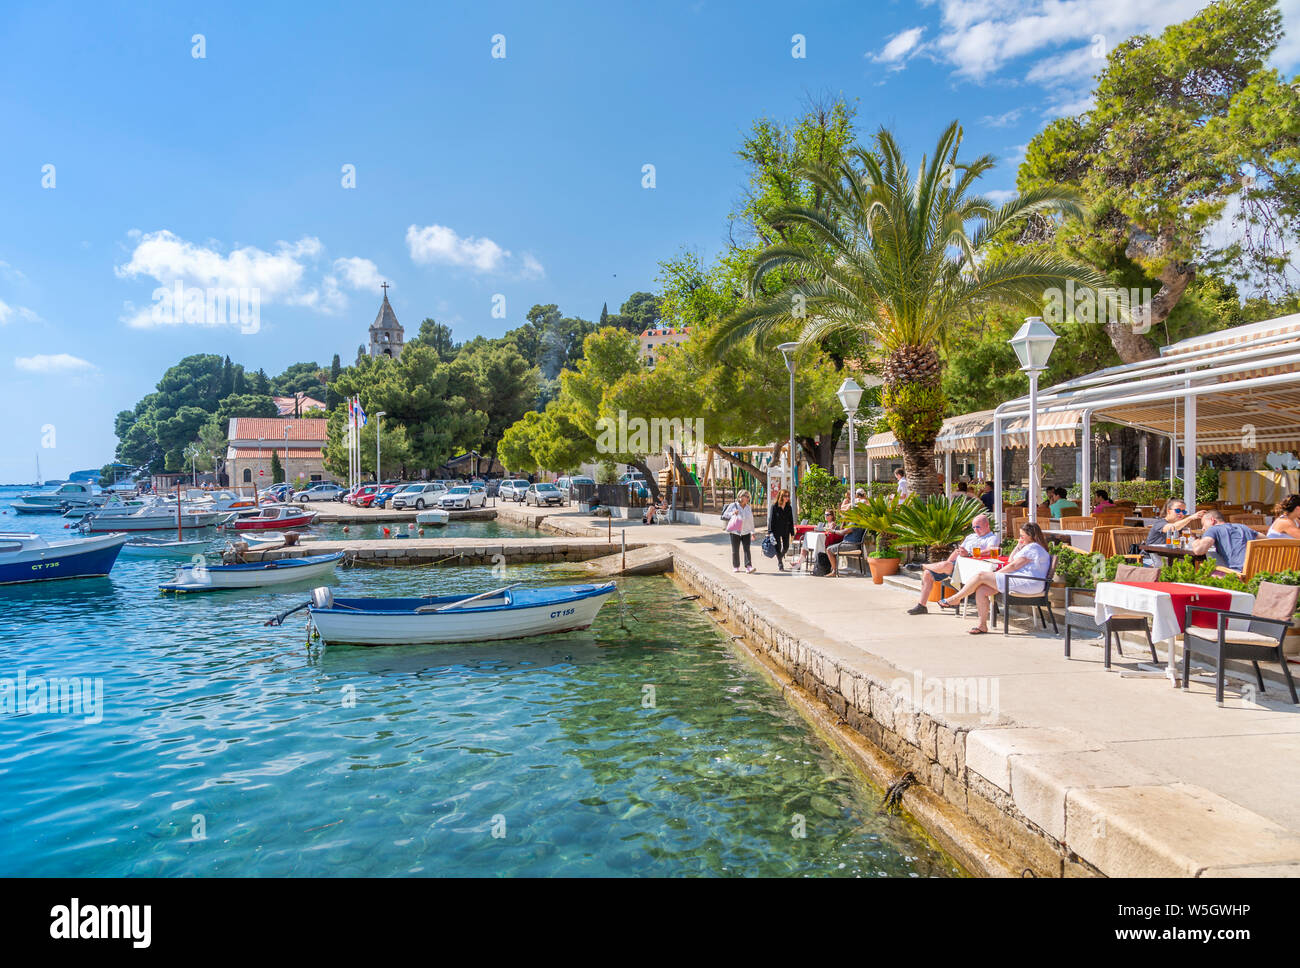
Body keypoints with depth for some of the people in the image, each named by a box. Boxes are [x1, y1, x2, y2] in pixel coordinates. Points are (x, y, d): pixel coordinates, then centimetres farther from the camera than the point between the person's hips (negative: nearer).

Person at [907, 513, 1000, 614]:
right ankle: (921, 606, -8)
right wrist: (946, 563, 11)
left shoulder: (992, 538, 4)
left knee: (946, 565, -34)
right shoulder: (970, 537, 29)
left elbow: (990, 551, -18)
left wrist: (968, 554, -31)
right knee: (927, 573, -9)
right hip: (955, 564, 8)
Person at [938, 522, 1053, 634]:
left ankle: (954, 599, -3)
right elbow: (1010, 561, 29)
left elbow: (1014, 566, -13)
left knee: (981, 576, -14)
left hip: (1026, 584, -11)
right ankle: (982, 625, -7)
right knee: (981, 590, -7)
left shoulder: (1033, 547, -9)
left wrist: (996, 573, -2)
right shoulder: (1031, 547, 27)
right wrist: (1018, 546, 20)